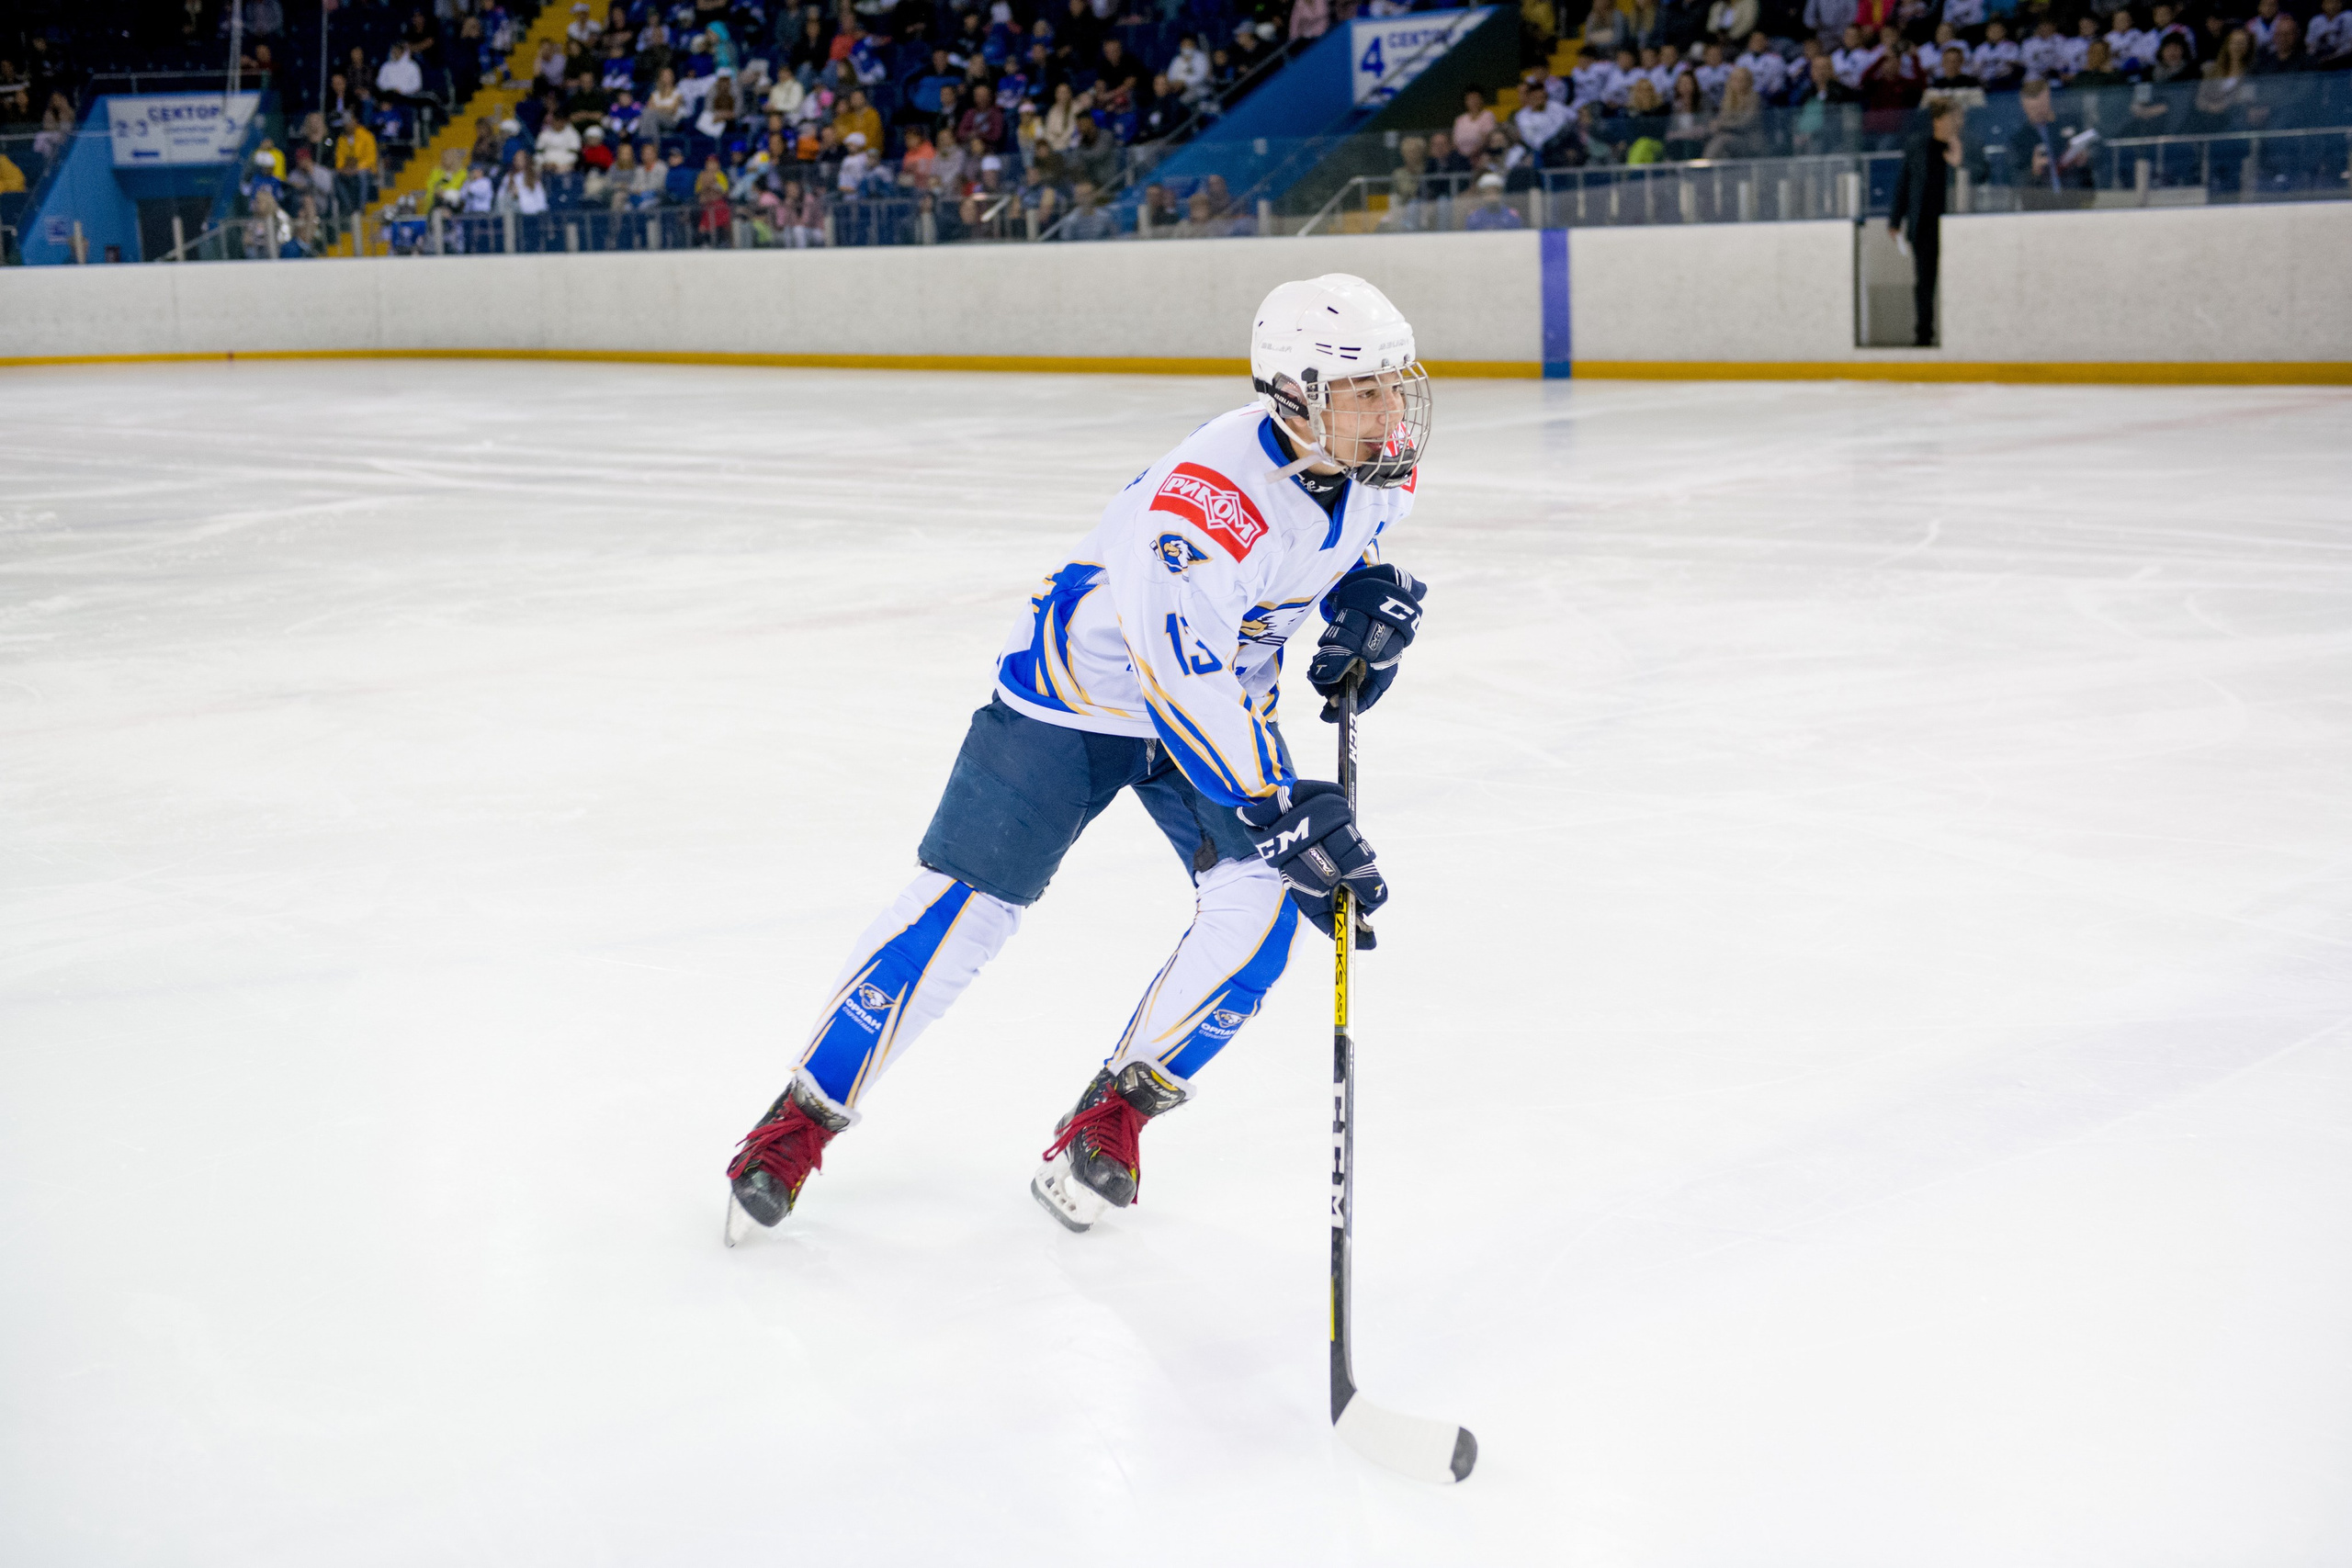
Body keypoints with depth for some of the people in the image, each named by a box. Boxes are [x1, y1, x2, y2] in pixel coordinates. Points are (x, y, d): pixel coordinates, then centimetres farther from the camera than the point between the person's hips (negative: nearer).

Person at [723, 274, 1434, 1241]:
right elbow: (1178, 687, -36)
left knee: (1263, 904, -13)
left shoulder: (1378, 468, -12)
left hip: (1222, 689, 6)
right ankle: (803, 1120, 8)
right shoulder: (1212, 496, -36)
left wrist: (1369, 598, -8)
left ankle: (1115, 1116, 3)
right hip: (1084, 681, -6)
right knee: (967, 903, -7)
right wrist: (1278, 814, -36)